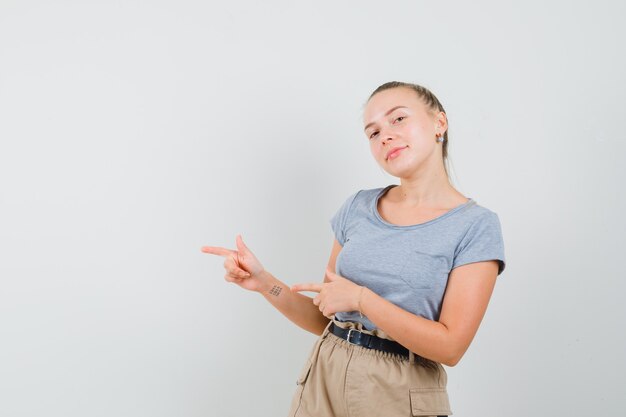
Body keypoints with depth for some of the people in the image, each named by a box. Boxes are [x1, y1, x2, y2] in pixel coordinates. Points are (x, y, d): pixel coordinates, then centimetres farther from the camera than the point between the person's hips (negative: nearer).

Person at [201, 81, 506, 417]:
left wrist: (361, 298, -16)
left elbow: (450, 346, -14)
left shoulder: (477, 225, -9)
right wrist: (264, 282, -8)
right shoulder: (358, 207, 2)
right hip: (324, 379, 3)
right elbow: (325, 319, 6)